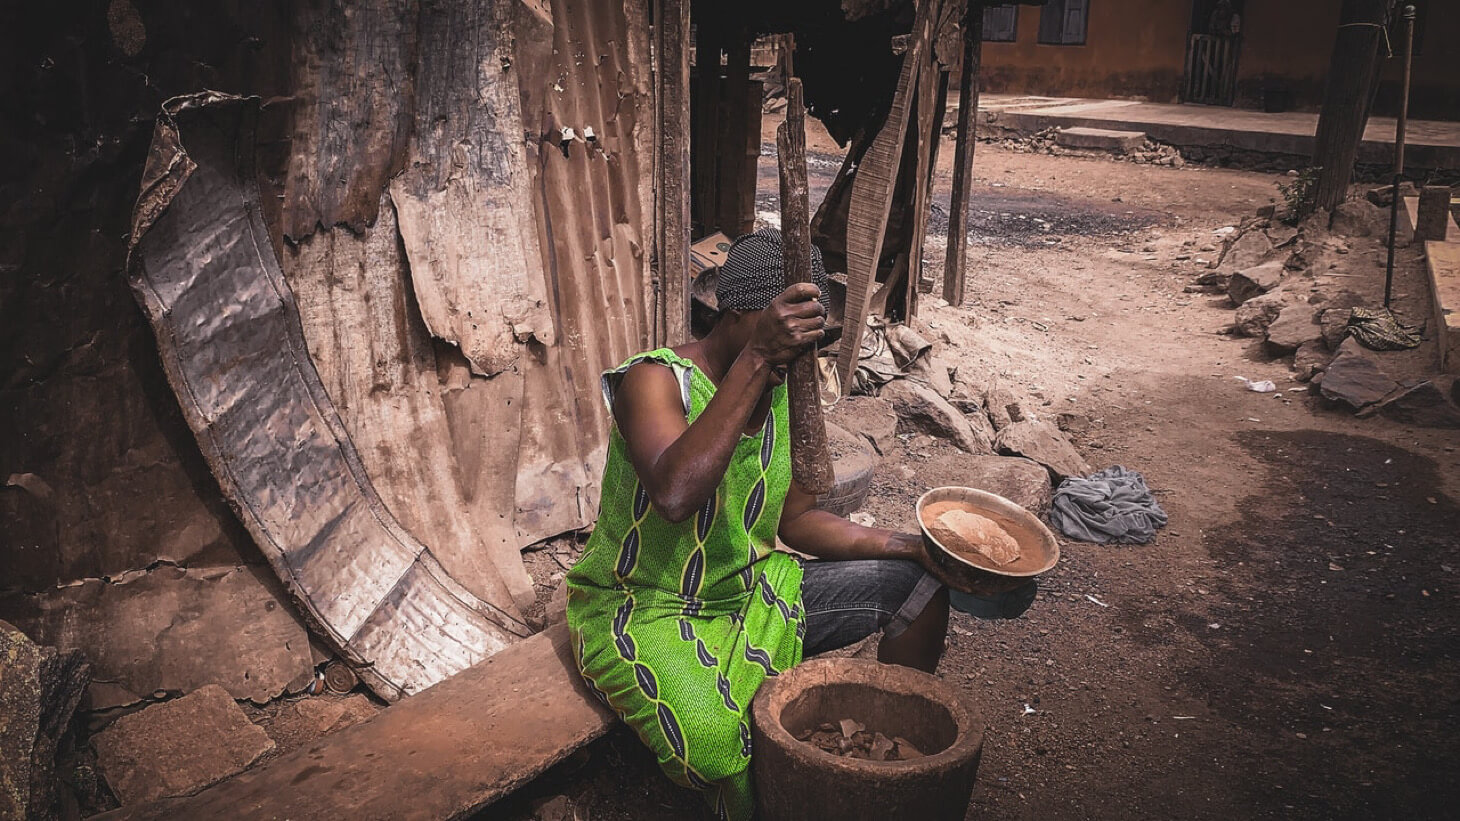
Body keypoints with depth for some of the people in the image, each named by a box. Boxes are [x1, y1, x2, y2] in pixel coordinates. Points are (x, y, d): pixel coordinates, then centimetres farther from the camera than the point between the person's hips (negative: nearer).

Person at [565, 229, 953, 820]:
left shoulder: (780, 392, 2)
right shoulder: (655, 379, -21)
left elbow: (795, 518, 9)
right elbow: (675, 495, -42)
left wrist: (909, 547, -3)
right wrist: (755, 357, -41)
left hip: (748, 591, 8)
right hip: (642, 611, -7)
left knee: (919, 586, 4)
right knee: (722, 744, -36)